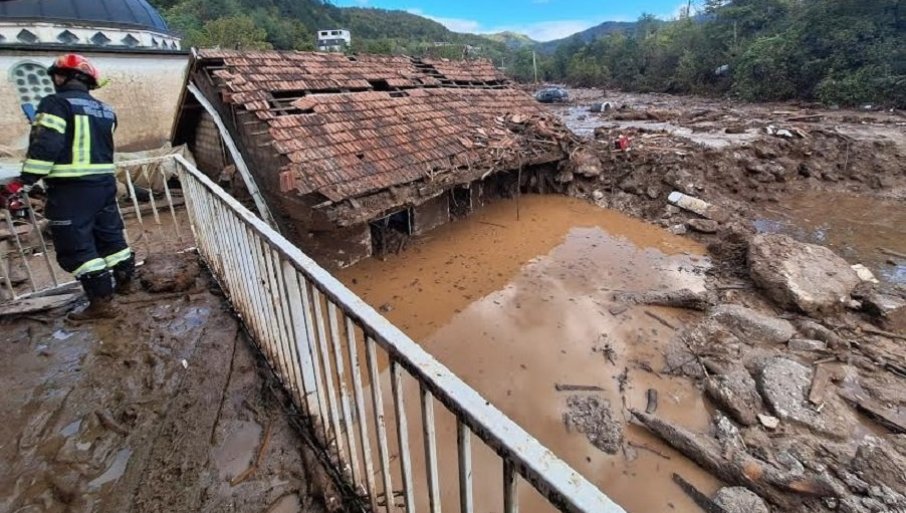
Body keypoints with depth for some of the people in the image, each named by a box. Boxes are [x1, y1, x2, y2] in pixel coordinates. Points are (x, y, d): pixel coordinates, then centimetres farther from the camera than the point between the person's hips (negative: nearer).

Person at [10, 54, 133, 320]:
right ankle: (124, 279, 33)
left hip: (71, 187, -7)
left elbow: (45, 145, -16)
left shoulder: (56, 103, -9)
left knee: (75, 245, -1)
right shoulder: (105, 109, 13)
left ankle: (101, 302, -1)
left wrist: (25, 181, -13)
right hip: (104, 181, 7)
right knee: (110, 233, 20)